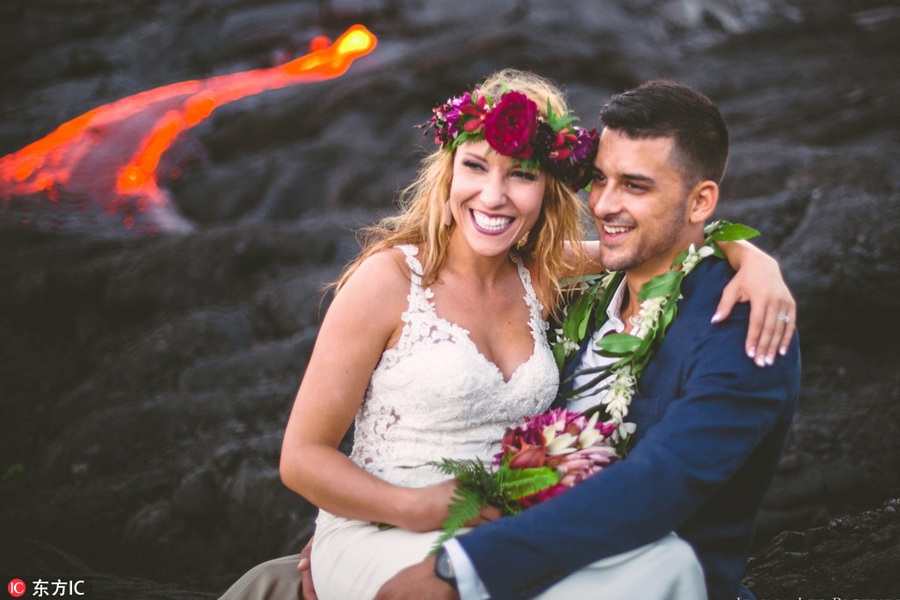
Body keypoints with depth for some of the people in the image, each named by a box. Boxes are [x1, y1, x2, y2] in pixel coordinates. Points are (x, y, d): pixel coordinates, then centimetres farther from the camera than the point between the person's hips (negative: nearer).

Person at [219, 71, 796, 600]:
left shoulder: (542, 277, 7)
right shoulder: (389, 278, -7)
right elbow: (302, 457, -6)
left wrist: (754, 260, -8)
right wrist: (417, 508, -20)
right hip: (380, 535, -5)